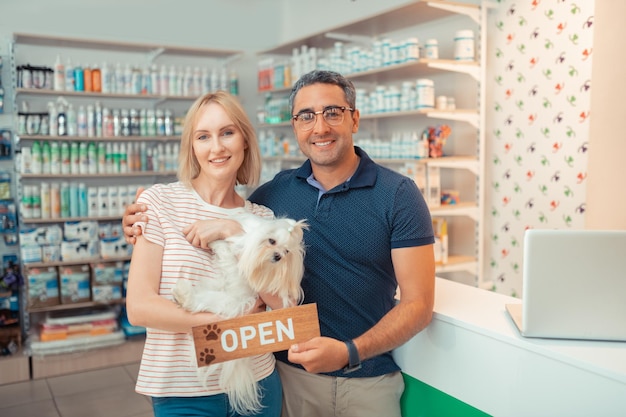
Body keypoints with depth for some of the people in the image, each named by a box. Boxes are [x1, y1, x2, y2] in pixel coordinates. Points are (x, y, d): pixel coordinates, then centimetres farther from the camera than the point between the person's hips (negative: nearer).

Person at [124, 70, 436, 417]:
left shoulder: (398, 195, -10)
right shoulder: (275, 192, -1)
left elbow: (418, 304, -11)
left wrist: (350, 352, -23)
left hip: (368, 380, -2)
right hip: (290, 373, 3)